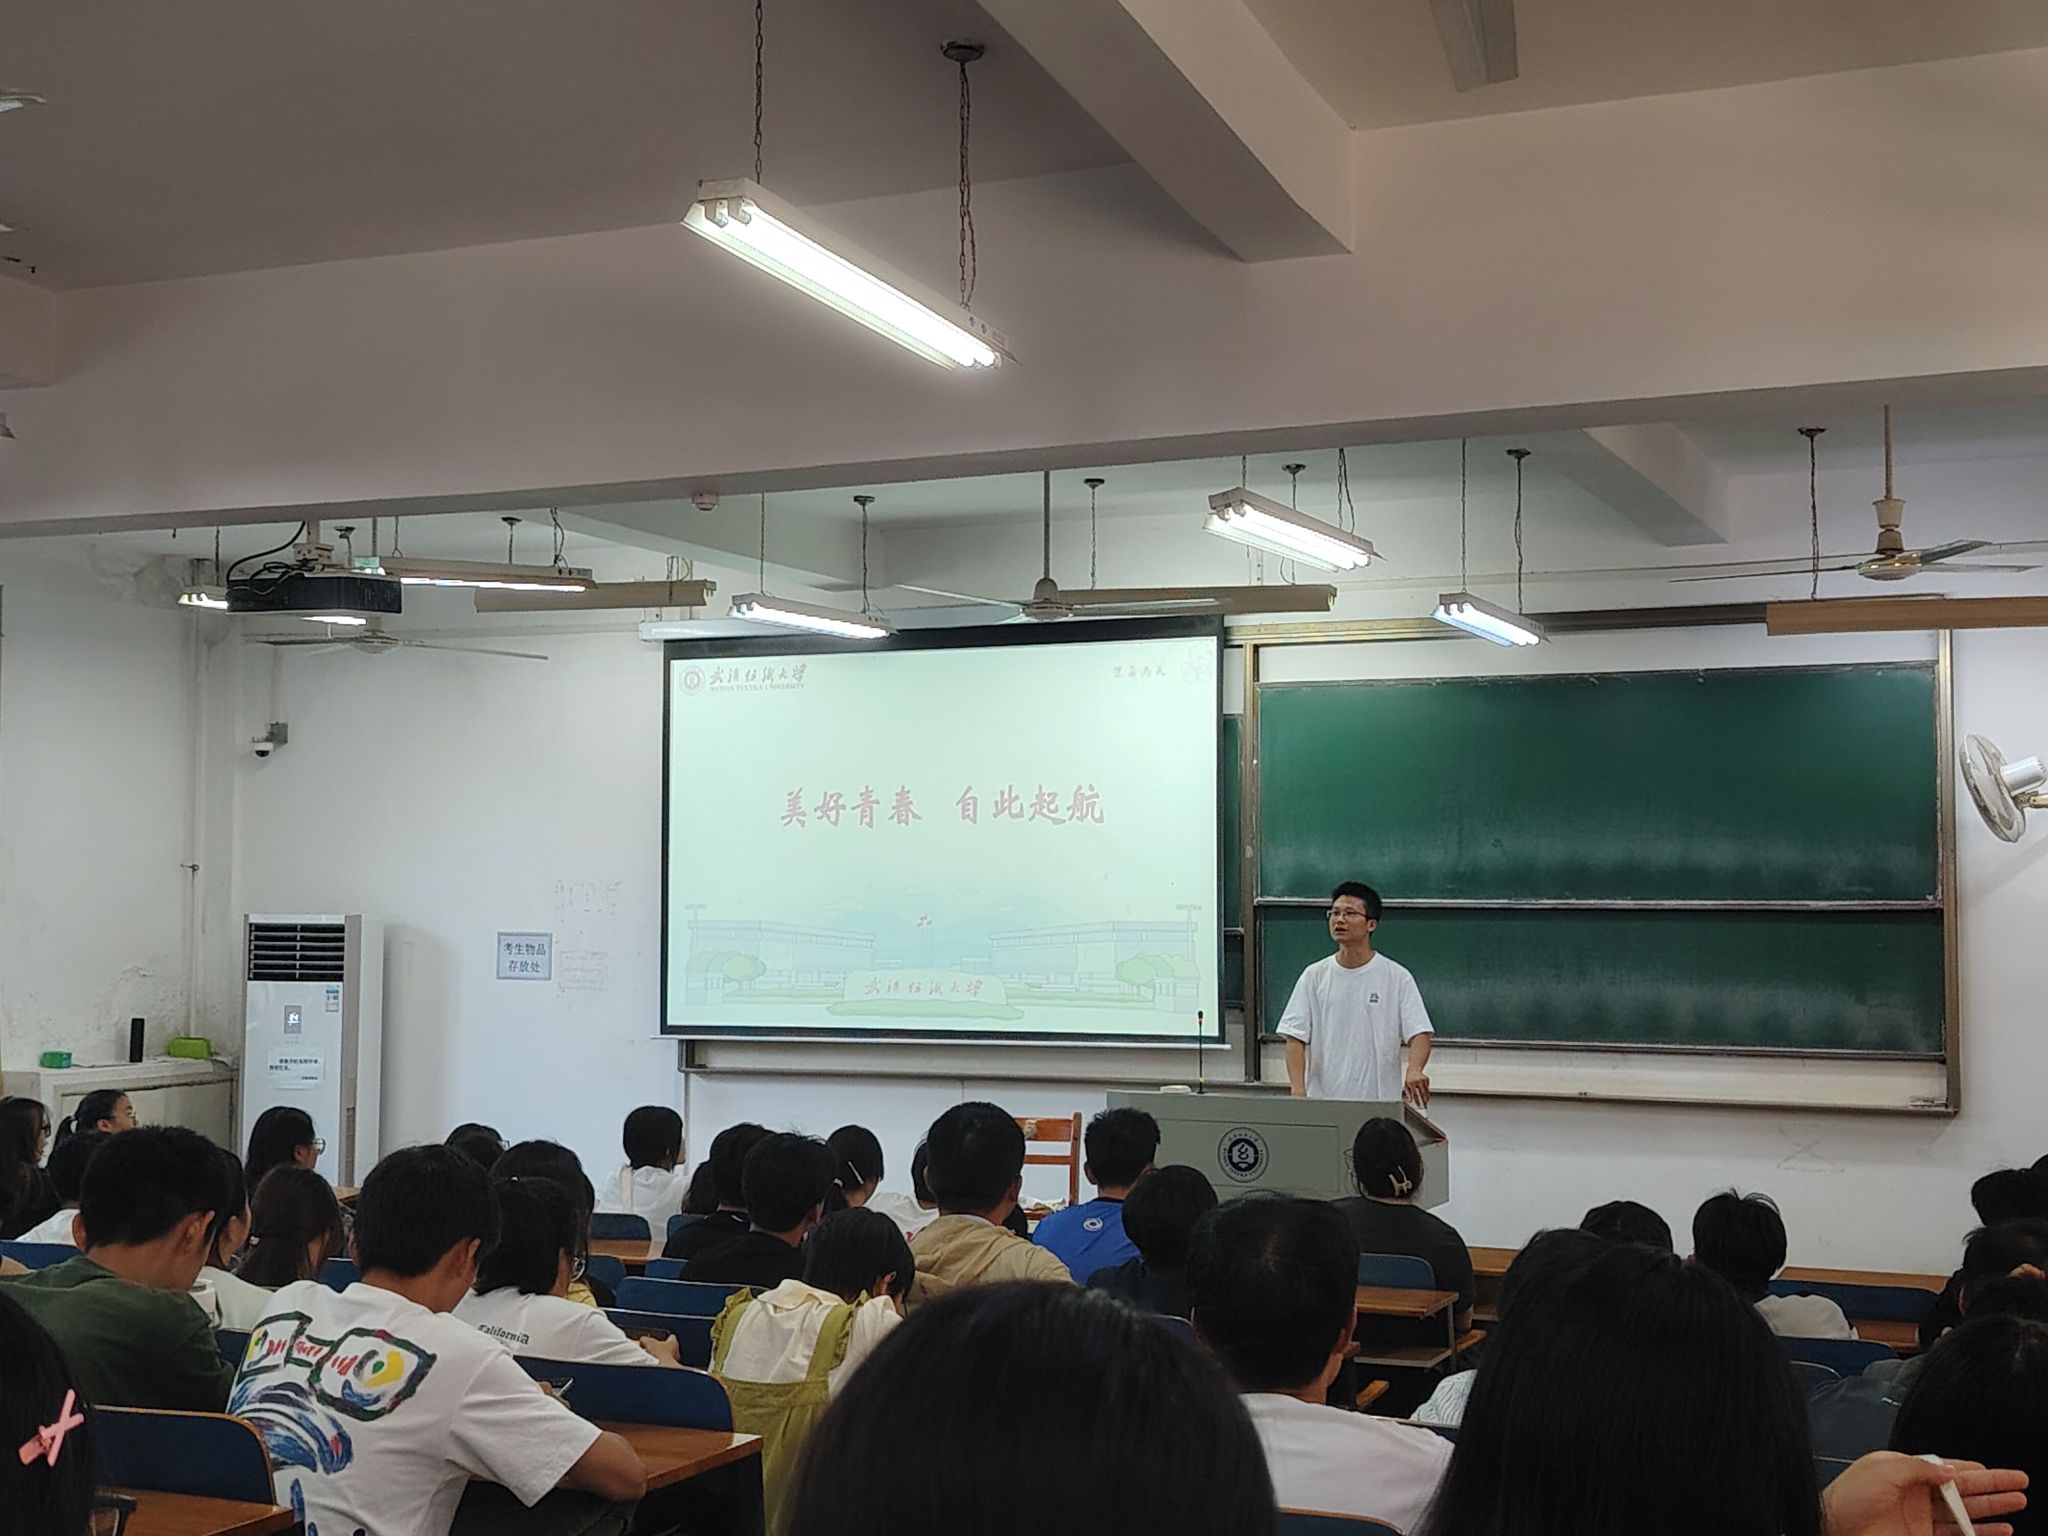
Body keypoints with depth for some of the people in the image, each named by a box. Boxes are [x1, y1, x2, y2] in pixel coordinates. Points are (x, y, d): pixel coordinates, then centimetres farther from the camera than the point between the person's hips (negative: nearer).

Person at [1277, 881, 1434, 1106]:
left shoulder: (1397, 978, -1)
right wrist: (1298, 1090, -16)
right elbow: (1295, 1037, 0)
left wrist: (1414, 1070, -29)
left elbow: (1419, 1033, -7)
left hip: (1381, 1104, -1)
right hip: (1322, 1103, 2)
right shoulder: (1315, 976, 4)